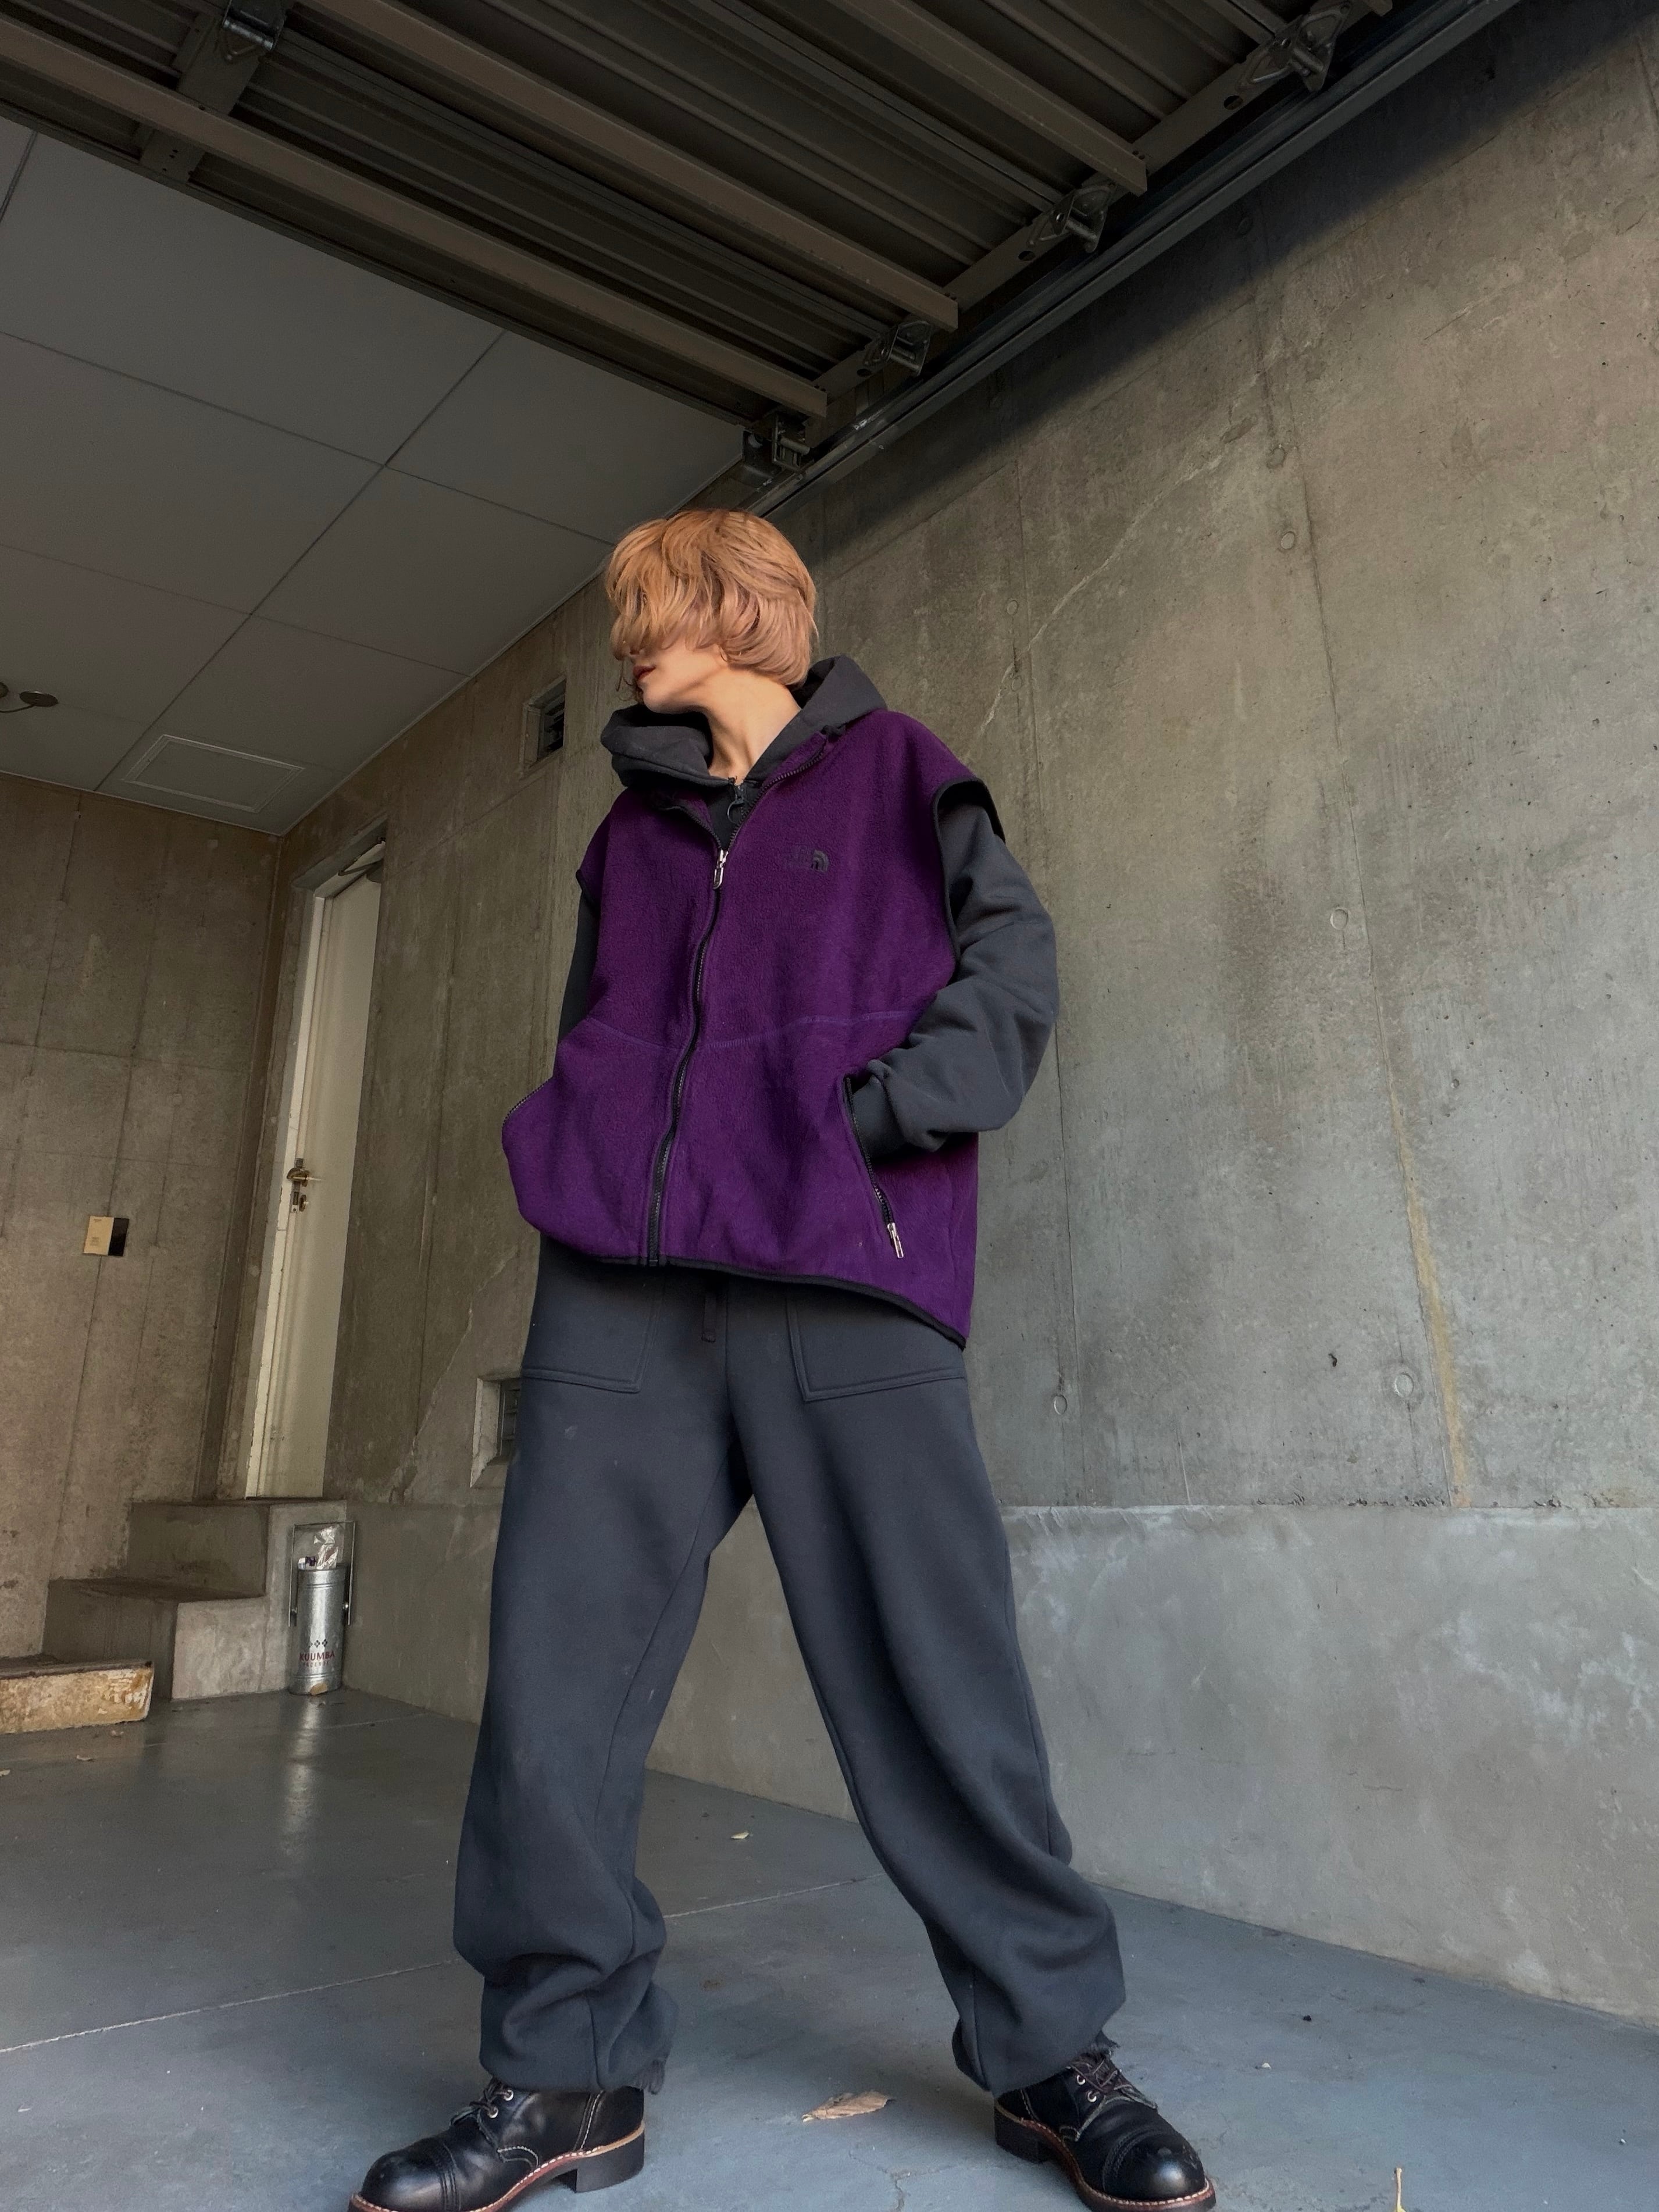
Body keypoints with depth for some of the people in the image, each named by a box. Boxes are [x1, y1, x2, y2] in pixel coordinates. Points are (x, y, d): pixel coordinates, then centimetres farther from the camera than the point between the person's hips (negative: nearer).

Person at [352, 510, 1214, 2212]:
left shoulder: (898, 772, 12)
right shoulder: (633, 825, 26)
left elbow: (1008, 969, 1)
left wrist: (874, 1120, -12)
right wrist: (570, 1161, 8)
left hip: (845, 1278, -4)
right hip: (622, 1280, 5)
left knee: (931, 1664, -2)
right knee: (558, 1664, 1)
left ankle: (1047, 2050, 17)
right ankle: (566, 2071, 18)